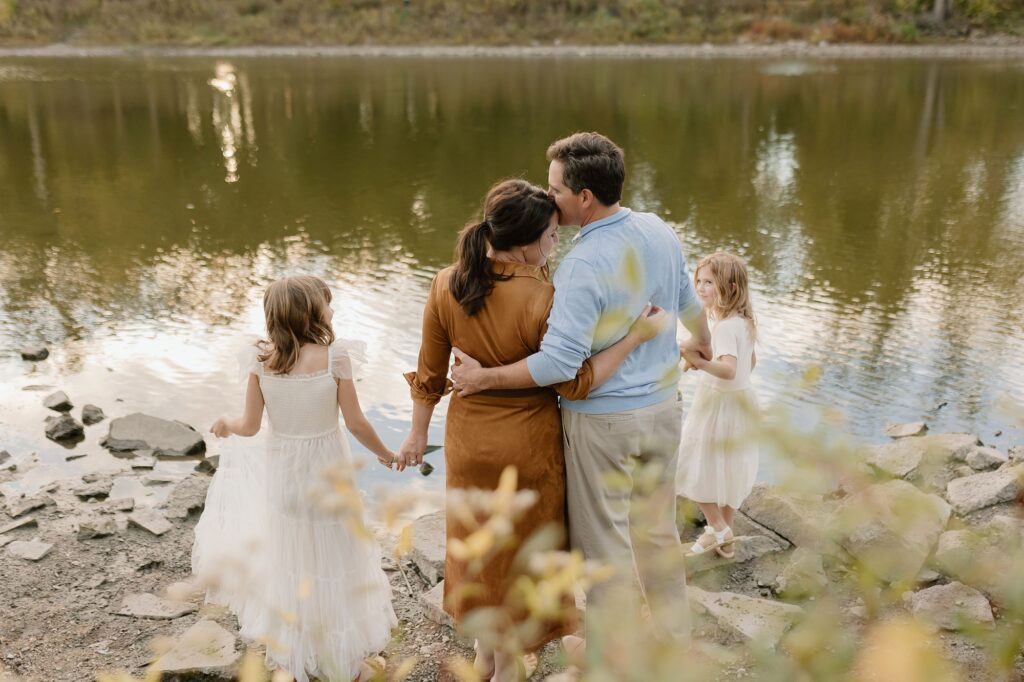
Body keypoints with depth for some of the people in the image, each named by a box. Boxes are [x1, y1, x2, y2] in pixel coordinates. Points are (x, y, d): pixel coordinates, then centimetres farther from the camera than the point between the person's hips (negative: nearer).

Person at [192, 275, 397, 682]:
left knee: (290, 559, 21)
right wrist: (384, 453, 6)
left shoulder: (261, 360, -10)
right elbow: (355, 423, -11)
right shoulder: (334, 356, -18)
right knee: (335, 558, 15)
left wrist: (226, 424, 18)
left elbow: (250, 425, -5)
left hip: (282, 470, 3)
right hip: (328, 469, -2)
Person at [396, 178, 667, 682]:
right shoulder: (540, 300, -26)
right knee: (519, 550, 17)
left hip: (467, 441, 4)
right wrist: (637, 335, -14)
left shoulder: (446, 285, -11)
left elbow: (429, 373, -3)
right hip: (527, 444, -4)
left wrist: (418, 435, 9)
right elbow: (575, 382, -18)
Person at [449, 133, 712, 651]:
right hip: (663, 408, 8)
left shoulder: (583, 266, -25)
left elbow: (559, 362, -30)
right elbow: (687, 301, 15)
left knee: (603, 539, 11)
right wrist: (700, 340, 36)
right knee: (658, 529, 23)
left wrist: (484, 377, -18)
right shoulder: (660, 232, -2)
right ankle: (672, 633, 41)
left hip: (602, 420, -7)